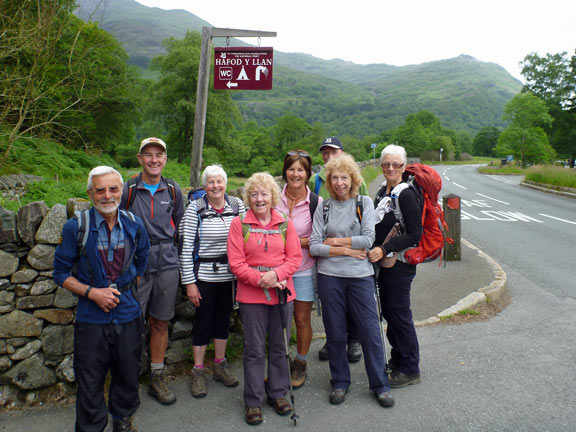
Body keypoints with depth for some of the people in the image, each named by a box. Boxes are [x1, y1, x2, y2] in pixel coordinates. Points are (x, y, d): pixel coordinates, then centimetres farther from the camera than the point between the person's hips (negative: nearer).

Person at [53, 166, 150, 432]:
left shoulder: (134, 225, 0)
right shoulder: (76, 227, -8)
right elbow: (61, 273, -2)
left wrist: (125, 291, 7)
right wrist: (92, 292, -15)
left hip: (128, 314, 3)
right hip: (91, 318, -2)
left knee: (128, 373, 17)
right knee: (90, 381, 9)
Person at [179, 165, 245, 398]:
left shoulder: (237, 205, 1)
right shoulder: (195, 209, -7)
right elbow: (186, 247, -8)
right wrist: (189, 282, -10)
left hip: (230, 274, 3)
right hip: (204, 275, -3)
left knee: (224, 319, 15)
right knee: (203, 322, 5)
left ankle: (220, 365, 33)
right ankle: (198, 372, 22)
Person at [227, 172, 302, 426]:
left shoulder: (285, 223, 4)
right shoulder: (239, 224, -3)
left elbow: (295, 258, 0)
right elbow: (236, 263, -7)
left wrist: (275, 274, -16)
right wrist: (261, 280, -17)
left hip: (282, 293, 2)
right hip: (251, 295, -2)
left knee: (279, 347, 14)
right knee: (255, 350, 6)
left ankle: (278, 393, 32)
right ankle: (253, 401, 22)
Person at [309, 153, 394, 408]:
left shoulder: (364, 203, 4)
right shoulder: (323, 208, 5)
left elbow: (368, 239, -8)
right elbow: (314, 246, -2)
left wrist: (335, 240, -6)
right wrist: (345, 250, -10)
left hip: (360, 275, -1)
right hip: (329, 276, 1)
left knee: (370, 331, 3)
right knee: (335, 333, 9)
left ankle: (380, 385, 21)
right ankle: (340, 383, 28)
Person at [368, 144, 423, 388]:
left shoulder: (406, 195, -15)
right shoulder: (383, 193, 10)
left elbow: (415, 234, -19)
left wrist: (384, 250, -23)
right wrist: (376, 251, 10)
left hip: (399, 266, -8)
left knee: (399, 315, 2)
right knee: (388, 312, 18)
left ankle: (410, 370, 18)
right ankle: (397, 359, 35)